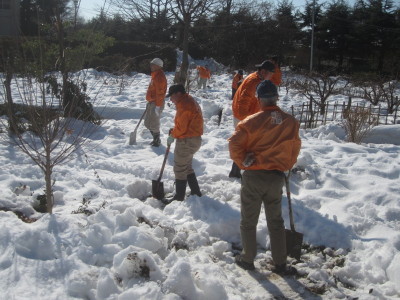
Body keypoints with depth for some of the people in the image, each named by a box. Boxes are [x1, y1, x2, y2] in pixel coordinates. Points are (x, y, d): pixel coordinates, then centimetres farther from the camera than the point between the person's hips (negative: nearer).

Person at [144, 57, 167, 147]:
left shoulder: (159, 77, -18)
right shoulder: (155, 75, 14)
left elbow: (160, 92, -23)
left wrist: (158, 106, -25)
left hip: (156, 103, -10)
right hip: (151, 103, 10)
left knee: (154, 124, -3)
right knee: (147, 123, 15)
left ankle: (157, 141, 12)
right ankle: (155, 139, 27)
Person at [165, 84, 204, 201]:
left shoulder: (184, 105, -20)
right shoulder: (189, 101, 13)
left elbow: (181, 128, -22)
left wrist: (172, 135, -5)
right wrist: (174, 131, 5)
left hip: (186, 142, -10)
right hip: (194, 139, 10)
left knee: (180, 169, 2)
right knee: (187, 167, 22)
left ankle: (179, 197, 11)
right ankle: (196, 192, 27)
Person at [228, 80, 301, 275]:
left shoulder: (252, 121, -14)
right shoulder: (290, 122, -4)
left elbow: (234, 144, -17)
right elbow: (295, 149, 8)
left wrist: (243, 163, -2)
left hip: (253, 177, -3)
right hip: (277, 178, 3)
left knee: (248, 221, 14)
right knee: (276, 222, 18)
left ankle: (248, 259, 25)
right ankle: (280, 264, 24)